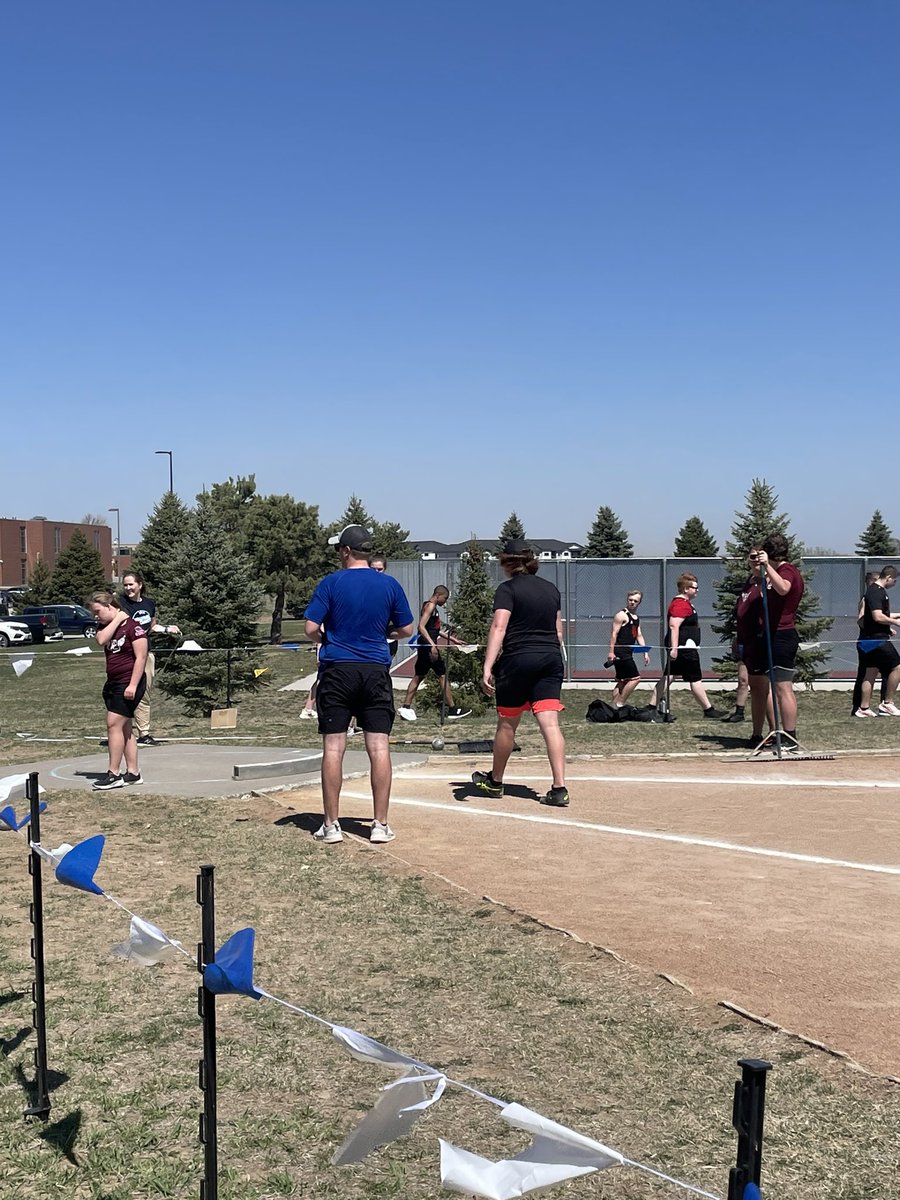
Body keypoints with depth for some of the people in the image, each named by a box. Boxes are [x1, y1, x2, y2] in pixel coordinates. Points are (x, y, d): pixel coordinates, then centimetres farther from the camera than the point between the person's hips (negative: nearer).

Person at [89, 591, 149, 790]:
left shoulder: (132, 626, -12)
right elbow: (101, 640, -13)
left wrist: (133, 685, -21)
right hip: (112, 683, 8)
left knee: (114, 724, -13)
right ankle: (133, 773, 16)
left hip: (129, 683, -8)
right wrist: (117, 620, -12)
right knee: (125, 728, 10)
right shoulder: (105, 626, 10)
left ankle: (114, 774, -10)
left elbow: (141, 657, -16)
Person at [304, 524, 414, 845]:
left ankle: (331, 825, 7)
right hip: (376, 671, 2)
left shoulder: (331, 583, -4)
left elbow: (311, 629, -8)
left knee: (333, 748, 3)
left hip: (337, 671, -1)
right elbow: (406, 629, 7)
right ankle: (381, 825, 5)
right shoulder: (390, 585, 3)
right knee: (379, 748, 3)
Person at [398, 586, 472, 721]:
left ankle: (406, 707, 10)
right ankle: (452, 710, -1)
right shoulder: (430, 606, -10)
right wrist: (432, 644, -27)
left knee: (418, 676, 10)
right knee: (443, 675, -5)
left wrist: (453, 639, 29)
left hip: (424, 646, 10)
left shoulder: (432, 608, 20)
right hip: (428, 645, -10)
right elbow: (421, 626, -21)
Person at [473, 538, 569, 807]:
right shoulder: (551, 589, 13)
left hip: (518, 659, -5)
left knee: (507, 723, 10)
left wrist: (488, 666, -22)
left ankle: (495, 781, 28)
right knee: (550, 723, -2)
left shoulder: (507, 589, -5)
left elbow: (499, 627, -16)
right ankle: (559, 788, -10)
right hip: (551, 660, 5)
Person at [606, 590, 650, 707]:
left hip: (628, 653, 9)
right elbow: (614, 633, -14)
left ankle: (614, 705, 17)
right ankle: (619, 703, -7)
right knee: (635, 678, -11)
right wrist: (611, 652, -20)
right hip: (620, 653, -9)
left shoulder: (636, 617, 18)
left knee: (622, 682, 12)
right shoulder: (621, 615, -10)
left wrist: (645, 653, 15)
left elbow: (639, 636, 21)